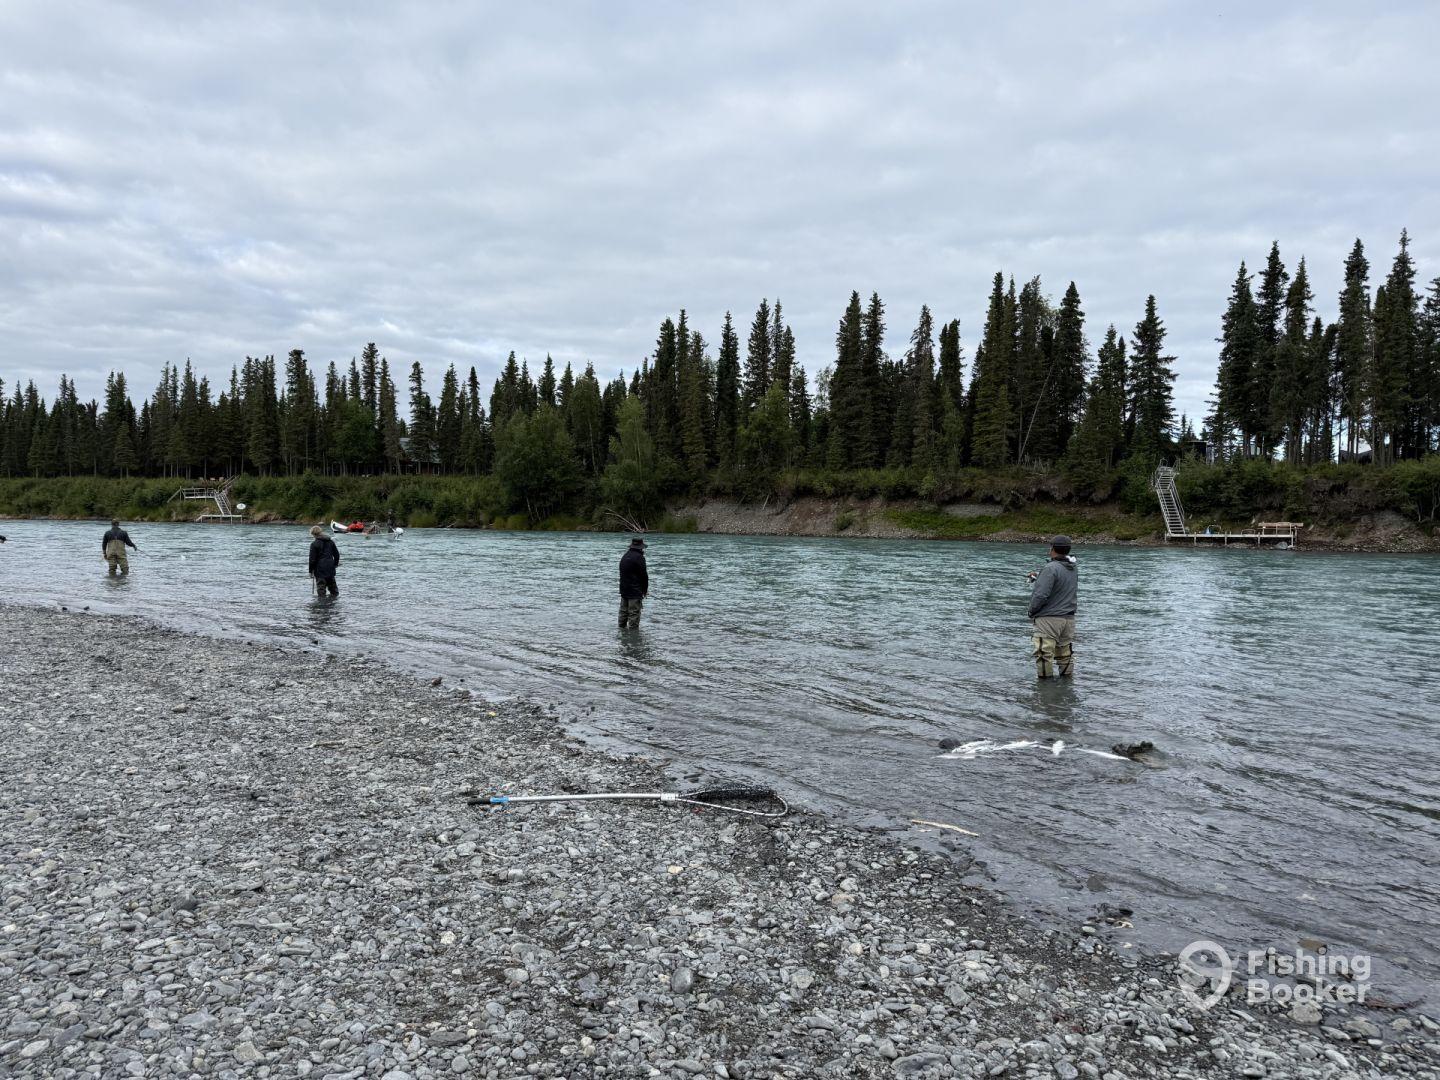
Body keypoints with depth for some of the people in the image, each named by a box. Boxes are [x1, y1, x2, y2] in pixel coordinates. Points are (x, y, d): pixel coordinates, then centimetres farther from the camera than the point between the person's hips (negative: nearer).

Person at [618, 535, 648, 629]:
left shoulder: (624, 556, 13)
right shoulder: (639, 557, -14)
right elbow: (644, 575, -13)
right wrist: (645, 590, 0)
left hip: (624, 590, 8)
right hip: (635, 592, -8)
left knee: (623, 611, 15)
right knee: (634, 613, -5)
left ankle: (622, 628, 21)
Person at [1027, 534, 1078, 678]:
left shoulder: (1051, 568, -17)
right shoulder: (1074, 570, 8)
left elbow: (1041, 595, -21)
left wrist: (1032, 611, -5)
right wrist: (1039, 577, 26)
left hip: (1049, 619, -8)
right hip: (1069, 618, 8)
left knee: (1045, 654, -3)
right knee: (1065, 654, 14)